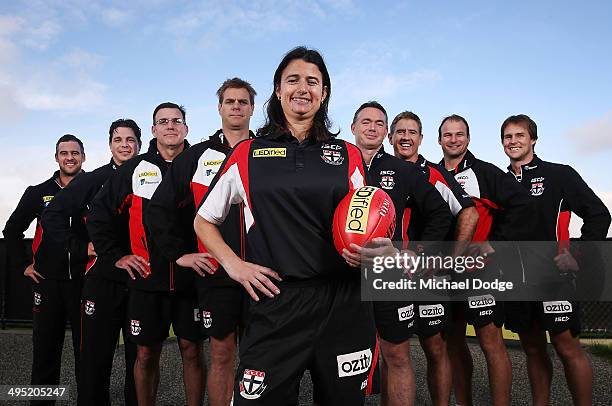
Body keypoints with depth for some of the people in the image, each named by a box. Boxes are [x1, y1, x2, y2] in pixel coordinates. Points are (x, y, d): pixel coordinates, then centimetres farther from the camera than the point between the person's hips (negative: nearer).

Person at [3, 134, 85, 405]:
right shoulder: (38, 193, 9)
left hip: (85, 281, -2)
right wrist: (23, 264, 8)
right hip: (47, 281, 2)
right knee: (45, 349, 9)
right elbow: (12, 230, 16)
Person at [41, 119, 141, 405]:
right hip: (102, 277, -1)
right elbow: (53, 215, 3)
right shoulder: (93, 180, 3)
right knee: (96, 353, 4)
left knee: (139, 355, 8)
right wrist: (81, 248, -3)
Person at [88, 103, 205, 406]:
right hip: (147, 278, 1)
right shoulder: (133, 169, 7)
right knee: (146, 353, 8)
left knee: (191, 350, 5)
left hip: (191, 277, -1)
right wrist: (116, 255, 6)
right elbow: (98, 214, 12)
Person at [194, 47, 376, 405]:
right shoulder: (248, 154, 7)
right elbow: (204, 220, 15)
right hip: (275, 304, -1)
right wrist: (233, 264, -1)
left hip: (344, 305, 2)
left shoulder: (348, 156, 11)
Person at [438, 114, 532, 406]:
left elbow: (521, 205, -8)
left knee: (490, 340, -7)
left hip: (480, 267, -5)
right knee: (453, 340, 12)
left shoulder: (485, 172, 0)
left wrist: (495, 242, -11)